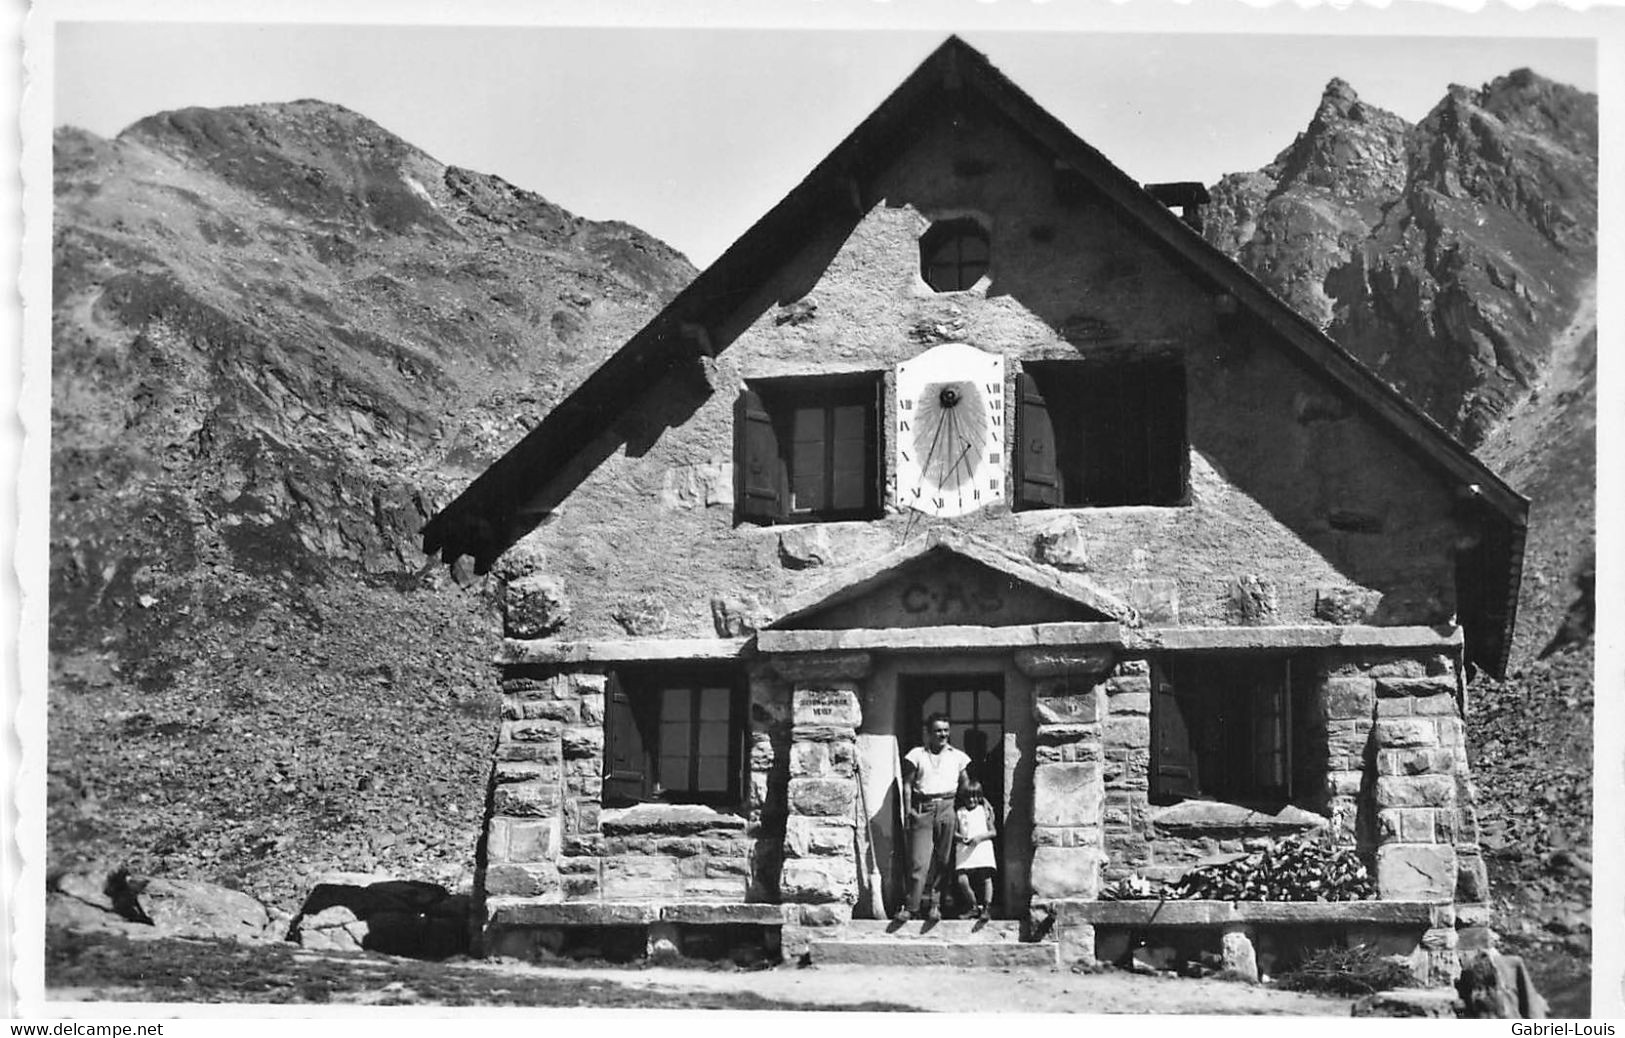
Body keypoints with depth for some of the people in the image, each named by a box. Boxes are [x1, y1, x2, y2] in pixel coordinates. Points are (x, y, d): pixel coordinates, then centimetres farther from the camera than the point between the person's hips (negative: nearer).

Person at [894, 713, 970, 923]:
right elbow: (907, 783, 7)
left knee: (943, 860, -1)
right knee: (919, 860, -8)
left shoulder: (957, 756, 14)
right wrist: (908, 809, -2)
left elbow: (965, 785, 16)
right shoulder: (917, 755, 9)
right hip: (922, 809, -2)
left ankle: (934, 904, 7)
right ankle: (910, 906, -7)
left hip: (947, 808, 2)